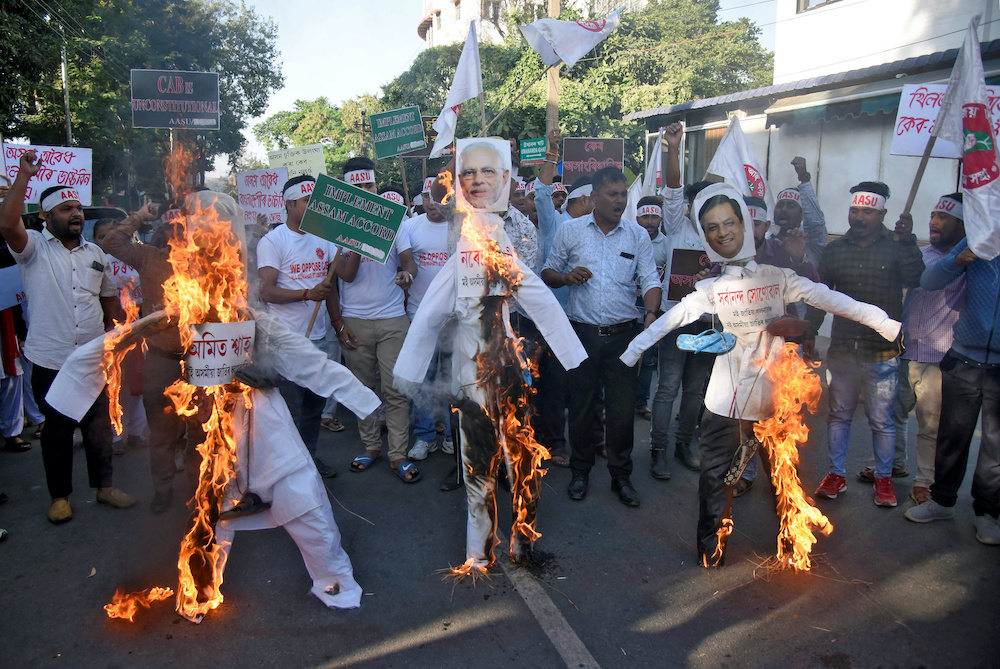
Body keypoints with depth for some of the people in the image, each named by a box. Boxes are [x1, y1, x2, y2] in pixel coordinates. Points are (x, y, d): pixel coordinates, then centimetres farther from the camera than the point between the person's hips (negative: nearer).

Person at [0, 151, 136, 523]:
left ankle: (104, 486, 25)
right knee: (57, 429, 8)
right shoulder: (34, 249, -2)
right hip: (50, 362, -3)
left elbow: (110, 297, 18)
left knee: (98, 425, 11)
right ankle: (60, 496, 22)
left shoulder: (95, 253, 11)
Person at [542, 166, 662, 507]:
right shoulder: (570, 230, 3)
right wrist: (567, 277, -13)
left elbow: (650, 280, 0)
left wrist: (651, 312, -19)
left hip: (622, 334, 1)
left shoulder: (638, 235, 5)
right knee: (581, 404, 9)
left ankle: (621, 475, 23)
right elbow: (548, 272, 9)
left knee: (622, 407, 5)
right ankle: (581, 470, 28)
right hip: (582, 332, 0)